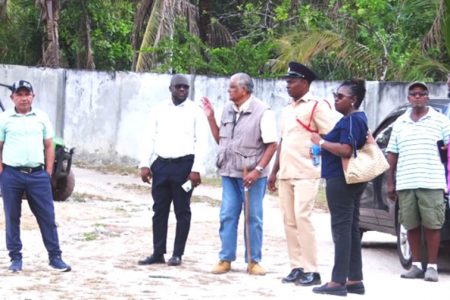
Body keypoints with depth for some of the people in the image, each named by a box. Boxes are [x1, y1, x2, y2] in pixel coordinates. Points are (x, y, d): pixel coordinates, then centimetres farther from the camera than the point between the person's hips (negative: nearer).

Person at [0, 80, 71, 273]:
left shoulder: (42, 118, 8)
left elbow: (49, 147, 10)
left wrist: (48, 172, 3)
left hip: (37, 174, 1)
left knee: (47, 216, 0)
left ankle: (55, 257, 5)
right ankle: (15, 258, 14)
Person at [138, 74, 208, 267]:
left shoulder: (195, 112, 0)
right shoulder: (160, 111, 10)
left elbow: (201, 141, -5)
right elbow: (150, 138, 10)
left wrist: (196, 169, -13)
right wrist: (145, 164, 2)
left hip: (184, 165, -4)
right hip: (161, 164, 4)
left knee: (182, 211, 3)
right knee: (159, 210, 6)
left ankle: (177, 254, 9)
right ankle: (158, 253, 12)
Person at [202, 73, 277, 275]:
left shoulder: (262, 111, -10)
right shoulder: (228, 110, 8)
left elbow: (271, 144, -11)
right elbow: (220, 139, 18)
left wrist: (257, 170, -17)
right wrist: (210, 117, 8)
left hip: (252, 175, -5)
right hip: (229, 172, 5)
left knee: (253, 218, 3)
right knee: (227, 216, 5)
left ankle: (253, 261, 10)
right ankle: (225, 259, 10)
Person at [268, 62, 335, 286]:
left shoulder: (317, 106, -5)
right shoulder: (287, 111, 19)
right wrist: (274, 171, 19)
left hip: (306, 173, -8)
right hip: (286, 174, 8)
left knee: (302, 218, -14)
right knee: (289, 221, 5)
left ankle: (311, 271, -11)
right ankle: (297, 267, 10)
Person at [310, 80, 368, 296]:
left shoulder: (352, 120, -16)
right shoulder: (357, 119, 16)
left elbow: (346, 150, -27)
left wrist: (321, 142, -16)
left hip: (341, 181, -11)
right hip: (351, 181, 11)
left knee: (342, 229, -9)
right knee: (351, 230, 12)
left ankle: (338, 282, -9)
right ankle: (354, 280, 15)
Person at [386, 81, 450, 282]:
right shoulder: (400, 123, 15)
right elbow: (392, 155, 15)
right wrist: (390, 183, 11)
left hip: (431, 183, -3)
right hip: (405, 184, 3)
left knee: (432, 225, -5)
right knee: (411, 225, 4)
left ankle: (432, 266, 0)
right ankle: (416, 265, 11)